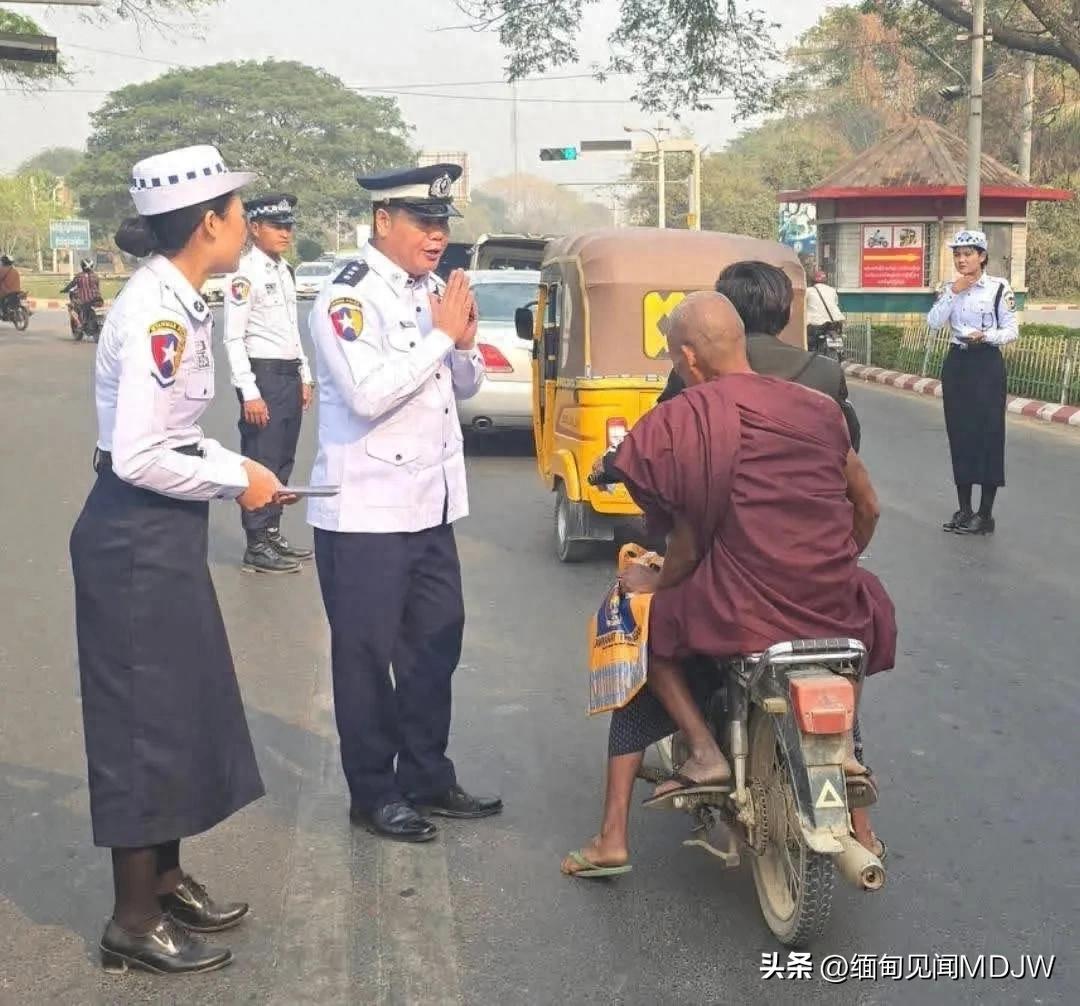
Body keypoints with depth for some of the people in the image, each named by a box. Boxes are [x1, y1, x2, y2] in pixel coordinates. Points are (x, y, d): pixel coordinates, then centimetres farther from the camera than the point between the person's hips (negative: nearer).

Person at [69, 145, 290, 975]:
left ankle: (165, 879, 33)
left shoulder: (177, 302, 8)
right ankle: (134, 920, 15)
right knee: (145, 717, 1)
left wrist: (238, 468, 6)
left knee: (181, 706, 18)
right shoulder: (157, 312, -21)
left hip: (164, 530, 10)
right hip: (135, 537, -10)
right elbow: (137, 457, -26)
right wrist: (237, 481, -14)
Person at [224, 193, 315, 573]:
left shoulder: (284, 271, 14)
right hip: (262, 374, -8)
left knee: (282, 460, 14)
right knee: (261, 461, -3)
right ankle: (257, 545, 5)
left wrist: (305, 377, 17)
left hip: (290, 375, 9)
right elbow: (234, 339, -16)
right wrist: (250, 392, -20)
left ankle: (273, 533, 24)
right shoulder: (244, 274, -12)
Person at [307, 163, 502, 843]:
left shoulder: (432, 292, 8)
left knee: (437, 646, 15)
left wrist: (465, 343, -5)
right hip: (364, 512, -8)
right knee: (367, 655, 5)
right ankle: (374, 793, 19)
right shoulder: (348, 299, -13)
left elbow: (466, 387, 16)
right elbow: (369, 394, -26)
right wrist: (441, 335, -19)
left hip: (431, 505, 8)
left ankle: (427, 778, 30)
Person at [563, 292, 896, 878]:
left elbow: (688, 549, -3)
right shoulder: (818, 408, 10)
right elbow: (867, 509, 18)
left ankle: (702, 746, 7)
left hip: (742, 616, -4)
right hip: (836, 614, 4)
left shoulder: (679, 423, -4)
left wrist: (650, 581, 18)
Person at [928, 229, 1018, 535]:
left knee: (988, 434, -2)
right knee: (959, 434, 7)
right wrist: (953, 292, -13)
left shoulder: (999, 287, -6)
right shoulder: (949, 288, 7)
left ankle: (985, 513, 5)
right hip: (956, 363, 5)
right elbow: (933, 323, -6)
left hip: (987, 365, -5)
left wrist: (985, 335, -24)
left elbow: (1012, 331, -7)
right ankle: (964, 509, 16)